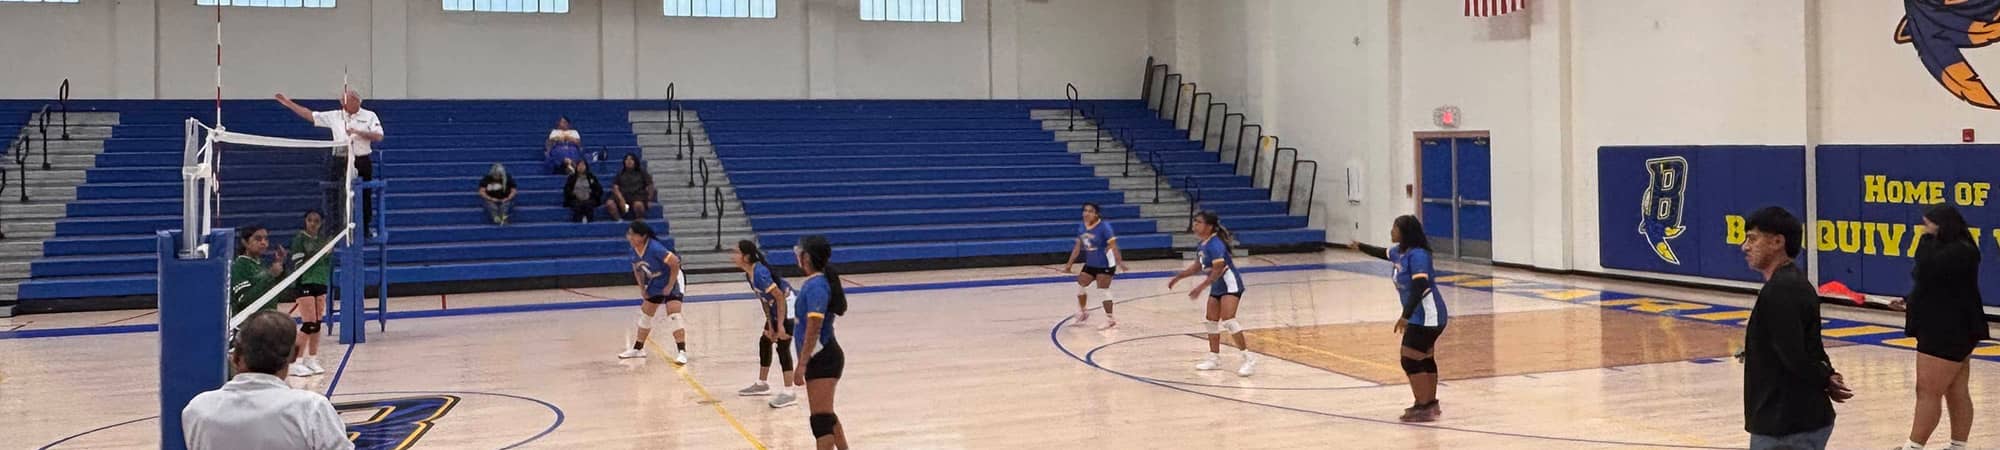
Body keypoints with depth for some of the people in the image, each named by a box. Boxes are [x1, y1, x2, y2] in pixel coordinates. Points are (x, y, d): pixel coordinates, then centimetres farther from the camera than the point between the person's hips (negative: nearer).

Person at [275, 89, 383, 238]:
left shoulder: (369, 116, 1)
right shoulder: (334, 116, 7)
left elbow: (378, 136, -9)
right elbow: (310, 115, 7)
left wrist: (358, 132, -19)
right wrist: (288, 103, 3)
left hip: (362, 161, -2)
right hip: (341, 161, 2)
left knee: (364, 197, 4)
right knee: (338, 197, 3)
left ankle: (366, 229, 16)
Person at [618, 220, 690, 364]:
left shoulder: (655, 248, -33)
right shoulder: (634, 251, -9)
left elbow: (675, 263, -32)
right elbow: (637, 269, 10)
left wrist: (670, 286, -24)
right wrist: (642, 288, 2)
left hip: (672, 280, -8)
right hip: (655, 283, 8)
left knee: (673, 315, -20)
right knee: (645, 314, 15)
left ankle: (681, 352, -19)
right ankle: (638, 348, 30)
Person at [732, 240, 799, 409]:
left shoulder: (760, 273, -29)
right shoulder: (748, 274, -1)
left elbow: (780, 296, -26)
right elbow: (764, 299, 6)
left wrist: (780, 325, -24)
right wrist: (770, 325, 5)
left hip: (788, 306, -10)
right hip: (775, 307, 10)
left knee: (782, 345, -14)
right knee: (765, 341, 17)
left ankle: (788, 393, -13)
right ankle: (761, 384, 33)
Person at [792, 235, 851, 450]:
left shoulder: (816, 286, -20)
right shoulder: (813, 283, 9)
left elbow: (813, 329, -23)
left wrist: (802, 364, -22)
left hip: (822, 359, -10)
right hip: (821, 359, 10)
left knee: (821, 418, -7)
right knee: (827, 415, 20)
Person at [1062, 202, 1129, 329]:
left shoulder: (1104, 227, -20)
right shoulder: (1081, 228, 0)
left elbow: (1113, 245, -25)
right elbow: (1078, 247, 10)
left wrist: (1119, 262, -37)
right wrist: (1069, 264, 11)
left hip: (1105, 264, -7)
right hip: (1090, 264, 7)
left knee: (1103, 290, -10)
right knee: (1080, 286, 12)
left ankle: (1110, 319, 1)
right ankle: (1083, 312, 34)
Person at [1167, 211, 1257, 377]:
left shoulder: (1215, 244, -23)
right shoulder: (1201, 245, 4)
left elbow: (1218, 270, -26)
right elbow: (1197, 267, 18)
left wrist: (1200, 287, -28)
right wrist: (1178, 277, 16)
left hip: (1230, 284, -10)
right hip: (1217, 287, 10)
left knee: (1228, 320, -20)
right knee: (1211, 322, 13)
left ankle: (1249, 358, -16)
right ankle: (1214, 358, 25)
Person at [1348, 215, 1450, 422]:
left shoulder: (1417, 255, -22)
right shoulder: (1400, 252, 7)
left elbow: (1419, 288, -29)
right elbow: (1383, 253, 31)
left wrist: (1405, 316, -32)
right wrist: (1359, 247, 43)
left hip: (1427, 316, -10)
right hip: (1420, 316, 10)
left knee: (1410, 360, -10)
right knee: (1425, 359, 17)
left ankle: (1425, 408, -6)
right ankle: (1430, 404, 27)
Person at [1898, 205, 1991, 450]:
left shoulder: (1960, 251, -17)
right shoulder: (1948, 250, 16)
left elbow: (1927, 269, -29)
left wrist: (1928, 238, -17)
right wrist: (1910, 300, 19)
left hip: (1949, 333, -11)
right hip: (1942, 331, 11)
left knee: (1928, 392, -8)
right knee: (1957, 393, 12)